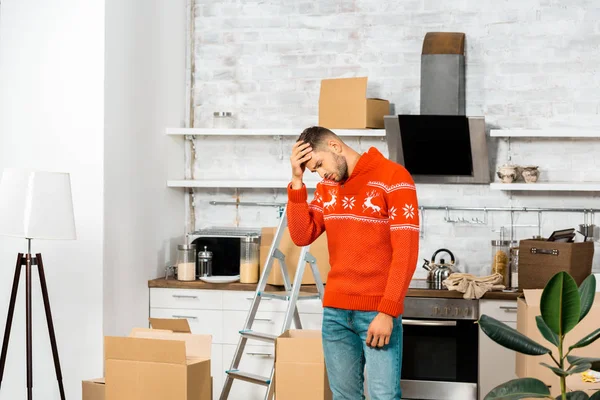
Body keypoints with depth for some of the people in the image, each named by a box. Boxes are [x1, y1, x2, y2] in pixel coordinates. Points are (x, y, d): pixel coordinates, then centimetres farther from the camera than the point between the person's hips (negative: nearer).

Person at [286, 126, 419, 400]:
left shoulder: (393, 177, -8)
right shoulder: (326, 186, 13)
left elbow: (406, 252, -12)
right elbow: (302, 236, 4)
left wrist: (387, 311, -17)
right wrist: (297, 180, -4)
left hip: (378, 312, -6)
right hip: (334, 310, 6)